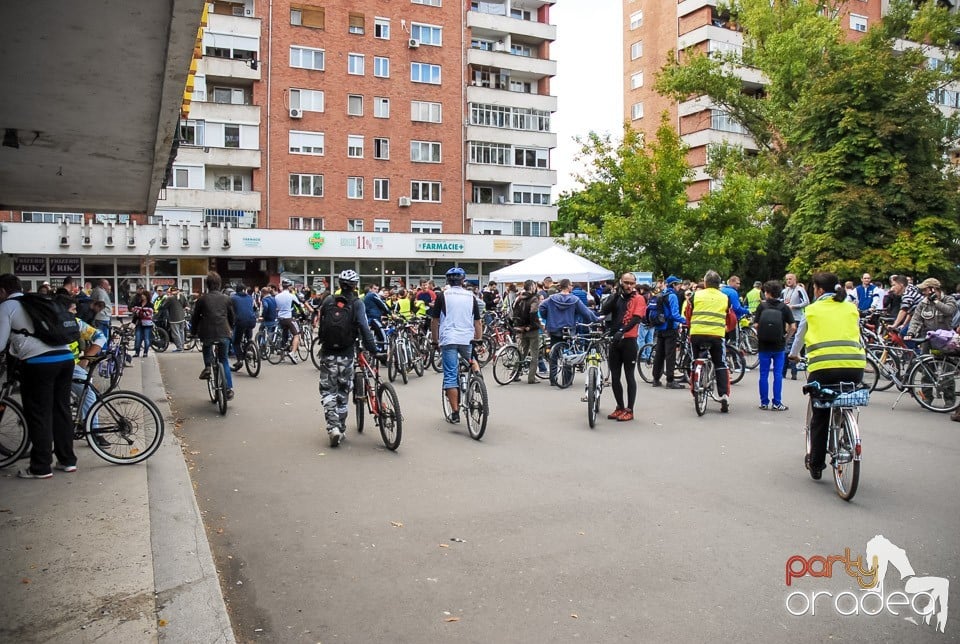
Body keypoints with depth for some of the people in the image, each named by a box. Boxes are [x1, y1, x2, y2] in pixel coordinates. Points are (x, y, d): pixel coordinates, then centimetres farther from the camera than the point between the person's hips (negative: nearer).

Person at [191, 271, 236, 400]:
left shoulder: (202, 299, 3)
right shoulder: (225, 299, 8)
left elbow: (195, 317, 8)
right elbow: (232, 317, 16)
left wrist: (194, 332, 24)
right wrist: (230, 329, 33)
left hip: (207, 333, -1)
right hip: (224, 334, 1)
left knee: (207, 347, 34)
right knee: (224, 360, 13)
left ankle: (207, 367, 11)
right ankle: (229, 389, 6)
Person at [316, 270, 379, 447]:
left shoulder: (328, 301, 3)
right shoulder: (357, 304, -6)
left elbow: (319, 325, 9)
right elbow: (364, 328, -14)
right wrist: (374, 350, -11)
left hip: (327, 353, 1)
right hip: (346, 354, -1)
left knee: (328, 391, 8)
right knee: (343, 392, 14)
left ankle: (333, 427, -8)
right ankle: (341, 429, 20)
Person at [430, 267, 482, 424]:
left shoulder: (442, 295, 2)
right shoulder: (471, 296, 8)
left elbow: (434, 321, 4)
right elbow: (477, 322, 10)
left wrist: (435, 340, 15)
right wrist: (479, 340, 19)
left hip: (448, 339, -2)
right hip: (468, 340, 2)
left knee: (450, 376, 1)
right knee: (472, 360, 32)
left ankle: (455, 413, 0)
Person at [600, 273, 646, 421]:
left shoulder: (639, 299, -1)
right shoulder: (616, 298, 12)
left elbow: (636, 318, -14)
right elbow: (604, 311, -5)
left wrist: (622, 331, -29)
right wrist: (617, 294, -10)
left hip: (629, 341, -5)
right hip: (614, 340, 5)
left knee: (629, 376, 2)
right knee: (614, 377, 9)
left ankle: (629, 410, 9)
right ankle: (620, 407, 22)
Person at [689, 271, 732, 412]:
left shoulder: (696, 295, 7)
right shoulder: (725, 298, 9)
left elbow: (688, 314, 13)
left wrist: (689, 329, 28)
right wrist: (726, 329, 36)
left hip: (697, 334, 0)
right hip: (716, 335, 0)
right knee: (721, 365, 8)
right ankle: (724, 395, -6)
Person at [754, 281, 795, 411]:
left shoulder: (762, 306, -4)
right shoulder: (784, 307, -3)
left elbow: (755, 325, -10)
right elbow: (793, 327, -7)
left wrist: (761, 334, 7)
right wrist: (786, 336, 9)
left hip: (764, 345, 0)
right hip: (779, 346, 0)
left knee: (764, 374, 7)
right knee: (778, 374, 6)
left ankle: (764, 402, 11)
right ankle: (777, 403, 7)